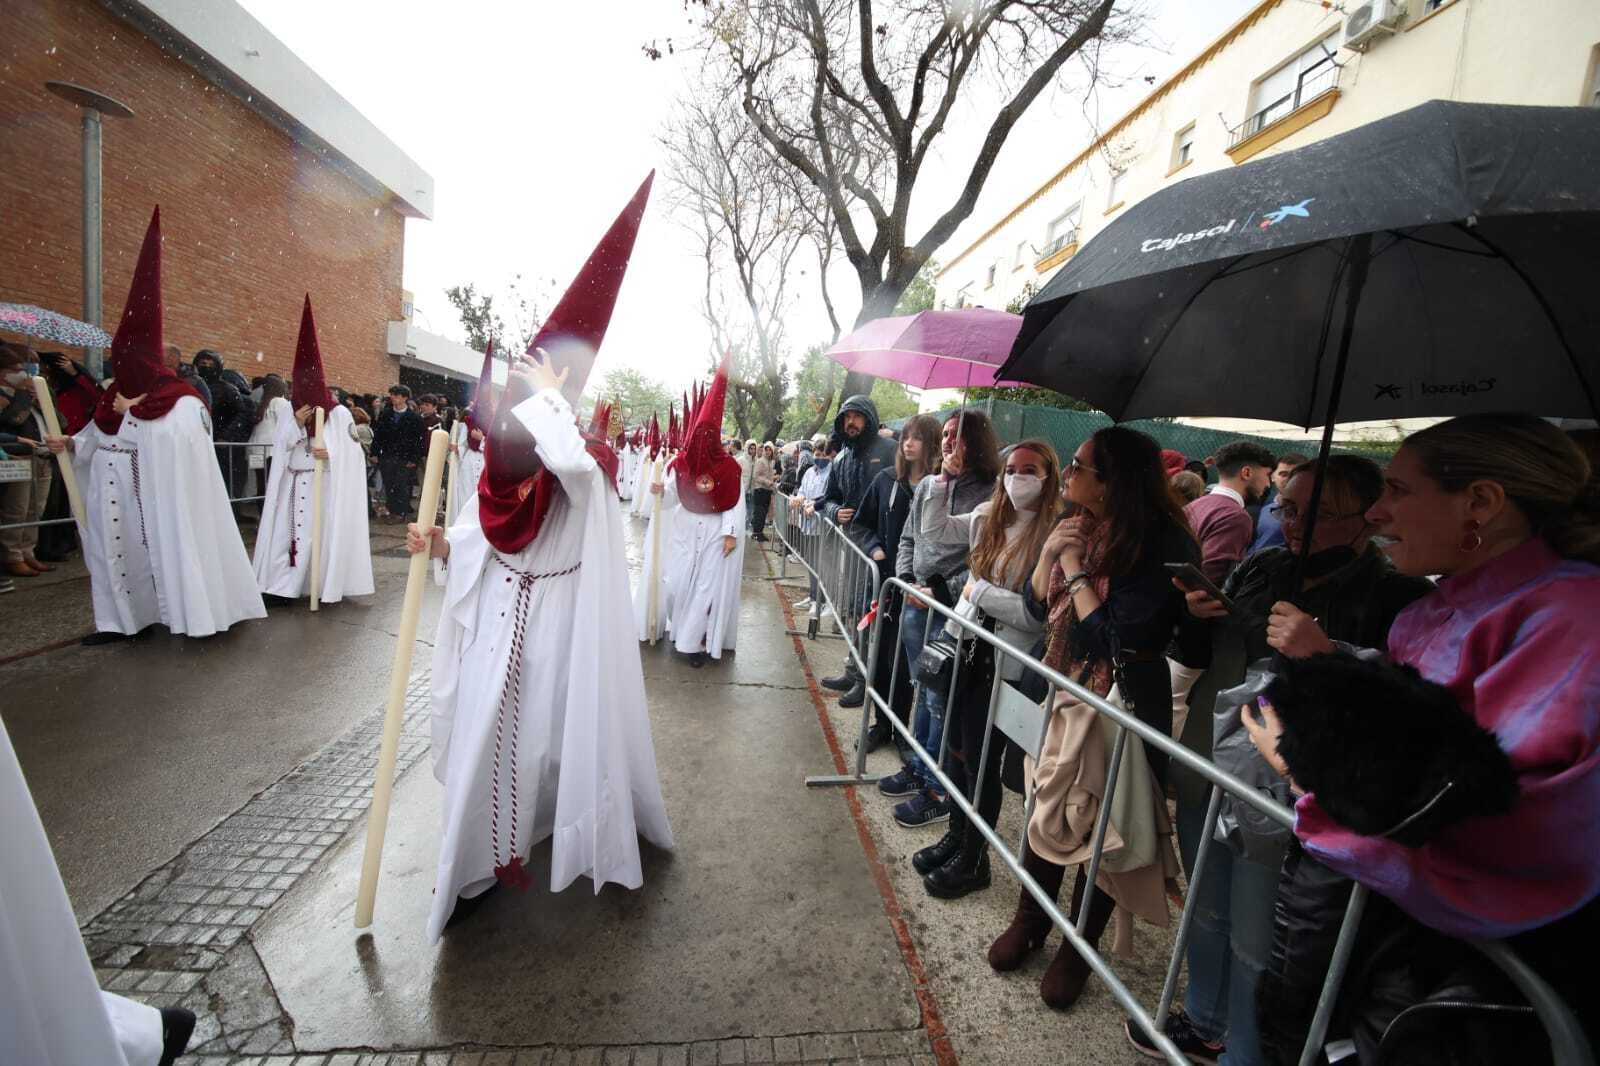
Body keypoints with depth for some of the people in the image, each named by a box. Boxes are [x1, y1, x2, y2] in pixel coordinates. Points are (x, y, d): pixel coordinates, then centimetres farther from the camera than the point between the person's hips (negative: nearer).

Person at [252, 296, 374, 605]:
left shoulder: (339, 413, -4)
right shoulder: (289, 412, 8)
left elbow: (352, 452, -5)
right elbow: (279, 447, 5)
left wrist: (330, 454, -23)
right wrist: (296, 424, -9)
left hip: (328, 485, -4)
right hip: (295, 484, 4)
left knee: (325, 531, -3)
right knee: (290, 530, 1)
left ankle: (328, 586, 3)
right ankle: (285, 585, 6)